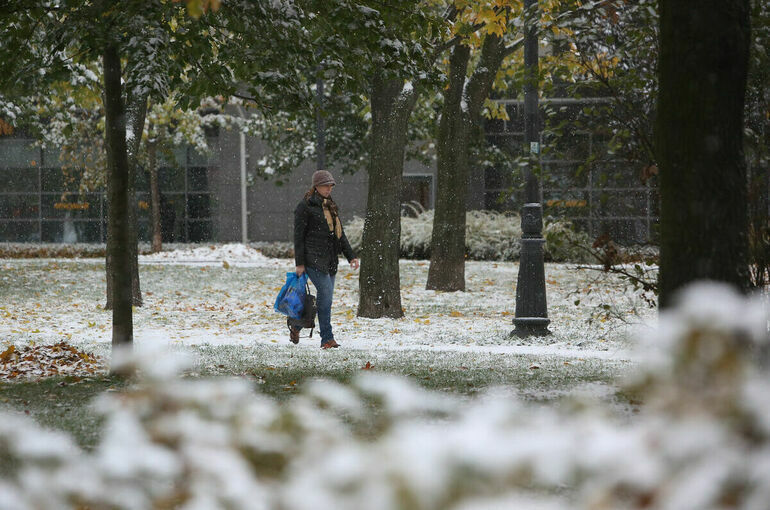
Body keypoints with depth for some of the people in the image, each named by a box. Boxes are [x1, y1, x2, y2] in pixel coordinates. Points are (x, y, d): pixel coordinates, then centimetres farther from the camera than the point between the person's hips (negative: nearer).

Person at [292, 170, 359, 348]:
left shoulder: (331, 206, 18)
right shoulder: (305, 206, -5)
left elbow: (340, 233, 23)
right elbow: (298, 235, -7)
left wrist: (351, 256, 15)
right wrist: (300, 263, -11)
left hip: (330, 259, 8)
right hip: (313, 258, -8)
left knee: (325, 297, 7)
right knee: (326, 293, -16)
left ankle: (296, 327, 22)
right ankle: (327, 339, -14)